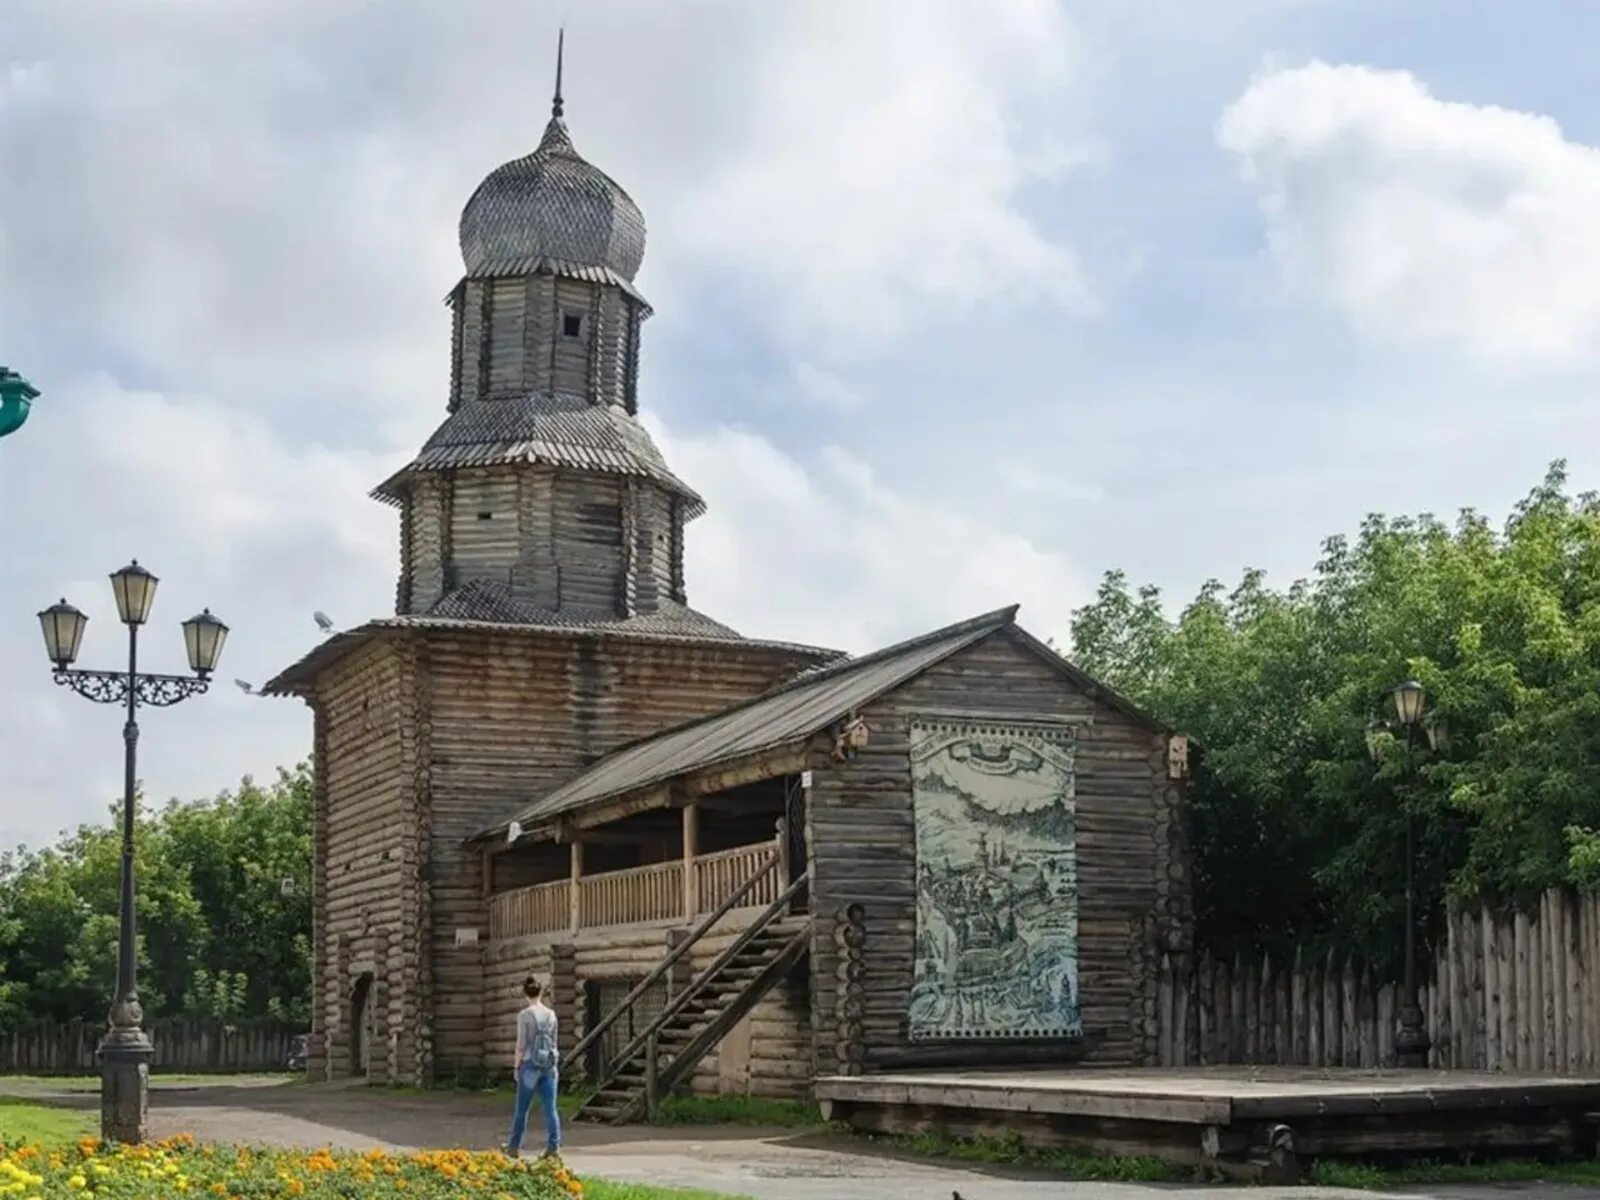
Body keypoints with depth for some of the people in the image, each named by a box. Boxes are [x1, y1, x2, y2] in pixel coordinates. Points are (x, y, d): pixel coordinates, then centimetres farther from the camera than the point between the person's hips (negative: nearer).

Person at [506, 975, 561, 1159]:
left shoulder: (524, 1015, -8)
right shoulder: (551, 1014, 4)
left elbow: (521, 1044, -8)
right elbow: (553, 1042, 11)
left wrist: (517, 1067, 0)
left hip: (531, 1063, -3)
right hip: (549, 1064, 3)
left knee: (522, 1108, 8)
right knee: (550, 1107, 2)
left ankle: (514, 1147, 17)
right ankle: (554, 1145, -7)